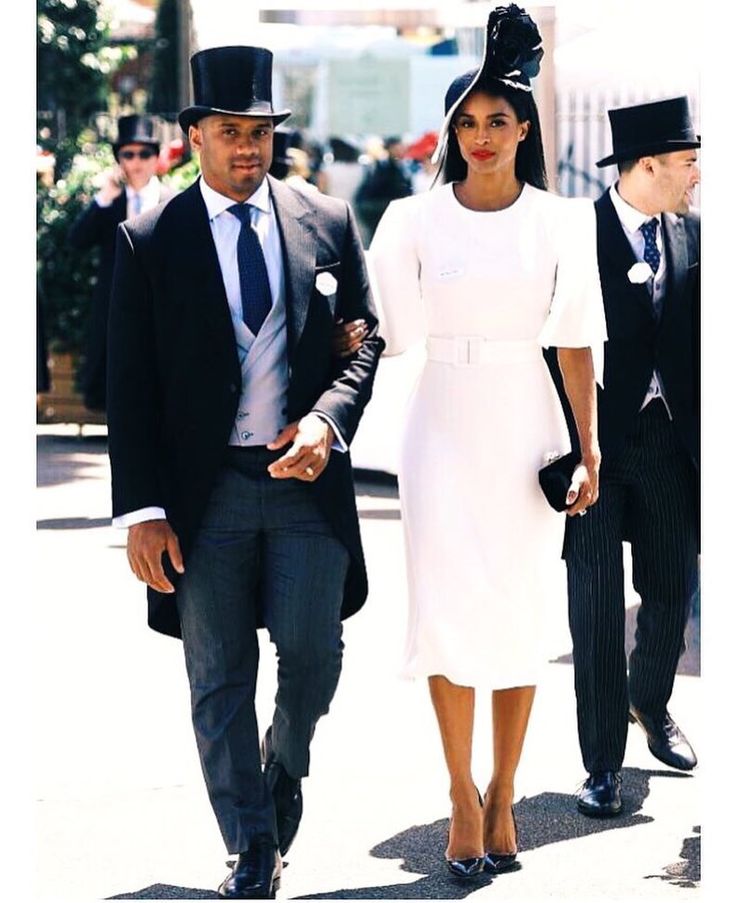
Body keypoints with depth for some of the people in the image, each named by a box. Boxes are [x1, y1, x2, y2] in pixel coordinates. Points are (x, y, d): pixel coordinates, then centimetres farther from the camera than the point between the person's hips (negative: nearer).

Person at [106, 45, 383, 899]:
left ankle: (284, 762, 31)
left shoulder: (328, 224, 7)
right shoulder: (148, 242, 1)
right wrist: (142, 510, -7)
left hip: (306, 479, 1)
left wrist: (328, 420, -11)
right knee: (219, 681, 5)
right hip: (205, 491, -1)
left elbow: (365, 339, 9)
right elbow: (130, 388, -1)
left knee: (312, 652, -3)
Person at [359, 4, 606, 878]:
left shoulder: (560, 220, 1)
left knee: (521, 608, 3)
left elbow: (578, 341, 1)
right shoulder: (416, 219, 0)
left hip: (526, 425, 0)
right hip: (444, 421, 0)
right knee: (449, 604, -5)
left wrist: (588, 451, -1)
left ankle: (503, 794, 13)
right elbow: (394, 335, 1)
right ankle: (463, 798, 4)